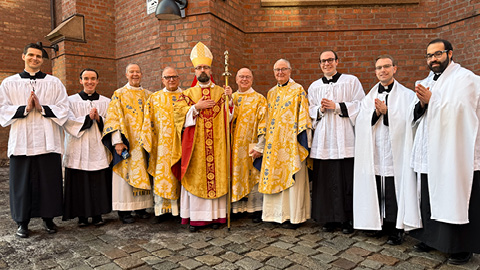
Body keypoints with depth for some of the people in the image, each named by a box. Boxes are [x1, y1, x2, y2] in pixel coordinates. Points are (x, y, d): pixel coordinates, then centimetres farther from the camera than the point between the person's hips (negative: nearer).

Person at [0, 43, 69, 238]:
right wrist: (25, 109, -13)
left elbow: (63, 109, 2)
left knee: (49, 181, 3)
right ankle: (22, 221, 18)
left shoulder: (54, 83, 9)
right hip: (21, 141, 1)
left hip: (48, 141, 0)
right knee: (22, 182, 5)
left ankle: (48, 218, 18)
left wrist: (41, 108, -12)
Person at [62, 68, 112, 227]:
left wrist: (99, 119, -14)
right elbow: (68, 123, -5)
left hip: (98, 150, 1)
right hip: (78, 150, -1)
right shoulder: (71, 101, 6)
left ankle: (97, 214, 14)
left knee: (99, 183, 2)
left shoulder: (106, 102, 11)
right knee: (80, 183, 2)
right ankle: (82, 216, 14)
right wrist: (88, 118, -15)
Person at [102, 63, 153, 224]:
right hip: (127, 144, -3)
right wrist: (117, 141, -15)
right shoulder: (119, 94, 3)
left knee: (142, 174, 6)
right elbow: (113, 118, -5)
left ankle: (141, 207, 16)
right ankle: (124, 210, 7)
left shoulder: (148, 95, 14)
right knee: (126, 174, -2)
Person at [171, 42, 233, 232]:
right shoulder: (188, 93, 10)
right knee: (195, 177, 0)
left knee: (216, 175, 1)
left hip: (216, 144, 0)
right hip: (194, 145, 0)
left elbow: (229, 116, 5)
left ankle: (216, 215, 12)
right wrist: (197, 107, -11)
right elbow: (178, 112, -1)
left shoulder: (221, 92, 10)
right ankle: (195, 217, 9)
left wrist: (229, 100, -11)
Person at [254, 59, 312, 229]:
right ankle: (278, 214, 20)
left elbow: (303, 115, -6)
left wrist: (302, 138, -15)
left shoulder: (298, 90, -1)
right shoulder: (271, 92, 17)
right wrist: (263, 142, 15)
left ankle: (294, 216, 9)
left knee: (292, 178, -2)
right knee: (274, 176, 8)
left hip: (291, 142, -6)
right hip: (273, 143, 6)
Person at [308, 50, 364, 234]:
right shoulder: (314, 86, 17)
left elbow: (360, 105, -1)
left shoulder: (351, 81, 7)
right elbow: (310, 112, 16)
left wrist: (337, 106, -10)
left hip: (344, 140, -3)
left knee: (346, 180, -2)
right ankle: (329, 218, 15)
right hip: (323, 140, 3)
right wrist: (320, 109, -5)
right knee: (325, 180, 3)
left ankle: (347, 219, 13)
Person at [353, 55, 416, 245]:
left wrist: (386, 111, -16)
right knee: (376, 192, 8)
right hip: (373, 154, 3)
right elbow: (360, 123, 3)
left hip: (395, 153, -3)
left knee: (394, 192, -1)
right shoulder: (369, 98, 14)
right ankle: (379, 224, 23)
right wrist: (376, 113, -13)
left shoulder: (407, 95, 4)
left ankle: (396, 230, 13)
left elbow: (407, 122, -8)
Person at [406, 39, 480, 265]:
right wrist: (422, 103, -8)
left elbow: (458, 109, -18)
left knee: (456, 200, 1)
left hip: (455, 152, -6)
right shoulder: (426, 82, 15)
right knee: (430, 197, 12)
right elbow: (416, 116, 11)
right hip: (430, 152, 6)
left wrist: (431, 99, -16)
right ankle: (431, 238, 27)